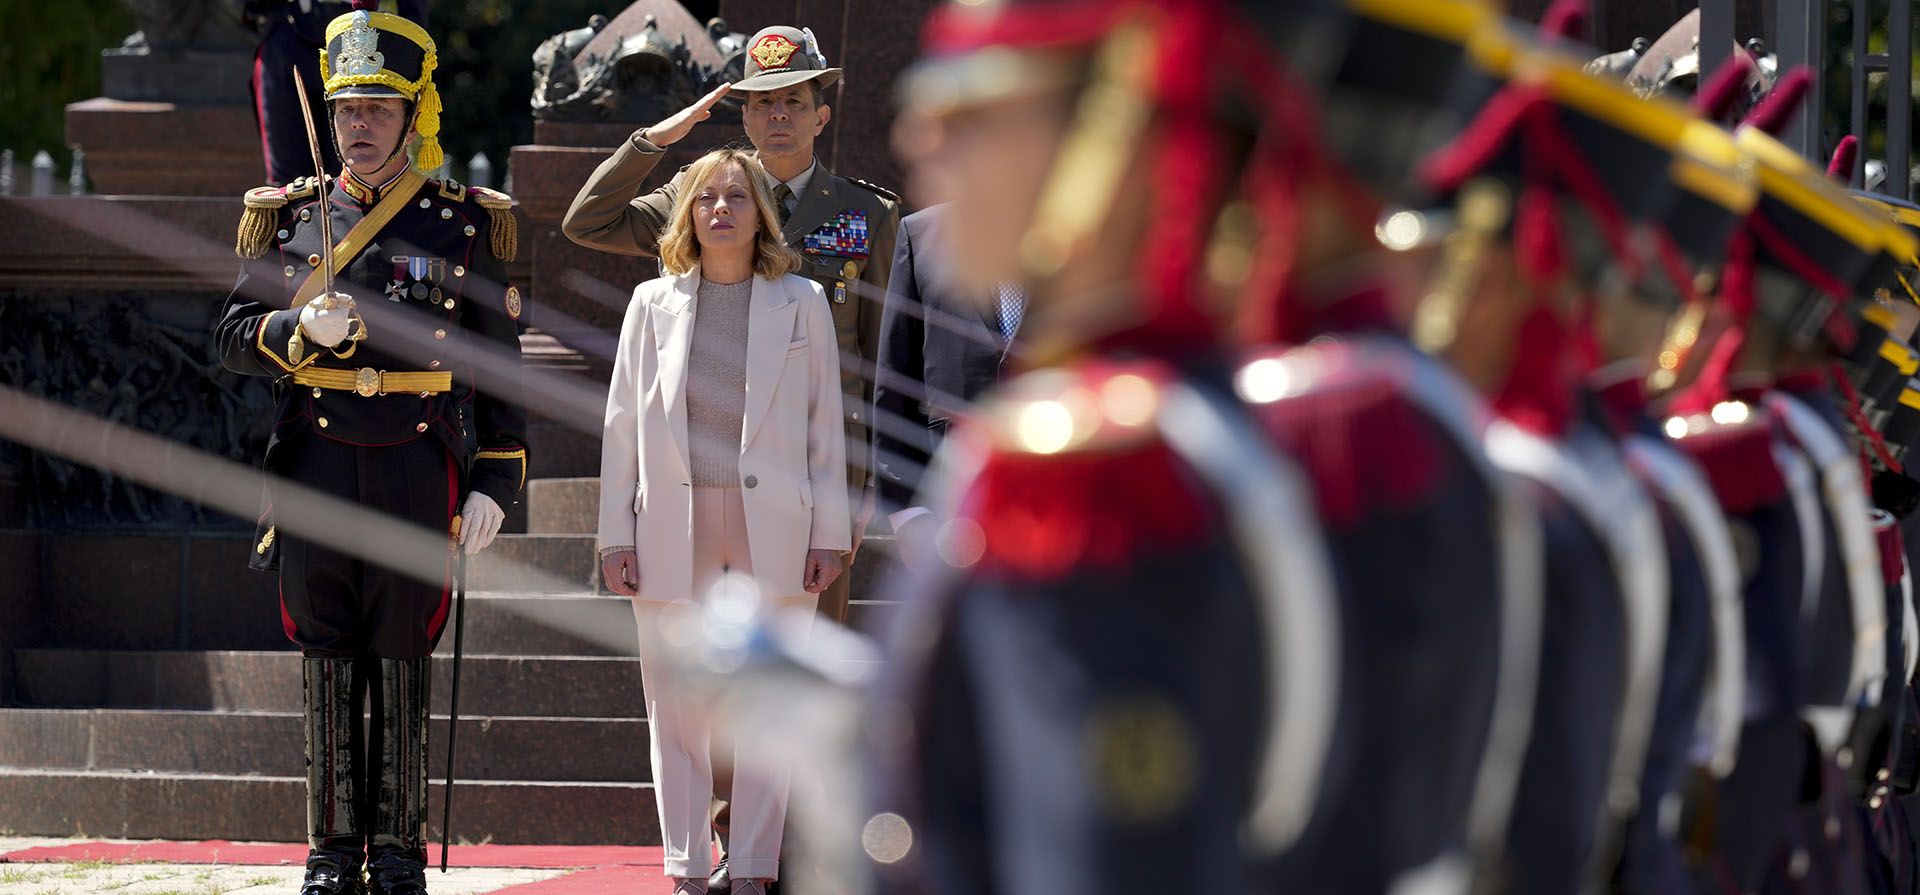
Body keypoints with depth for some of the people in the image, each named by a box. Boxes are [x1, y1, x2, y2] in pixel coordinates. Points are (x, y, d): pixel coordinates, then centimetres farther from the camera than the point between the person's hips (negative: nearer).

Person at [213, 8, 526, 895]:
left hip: (420, 469, -2)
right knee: (328, 664, 4)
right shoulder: (291, 217, 8)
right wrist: (303, 330, -14)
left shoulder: (464, 224, 4)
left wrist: (493, 483, -3)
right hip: (314, 468, 2)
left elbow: (497, 365, 4)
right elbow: (232, 338, 6)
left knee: (401, 663, 1)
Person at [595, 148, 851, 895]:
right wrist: (615, 535, 4)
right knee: (675, 708, 2)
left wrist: (829, 534, 1)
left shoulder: (801, 303, 7)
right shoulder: (654, 304, 9)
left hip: (771, 530, -1)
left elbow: (826, 427, 6)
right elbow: (622, 425, 9)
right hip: (672, 531, 1)